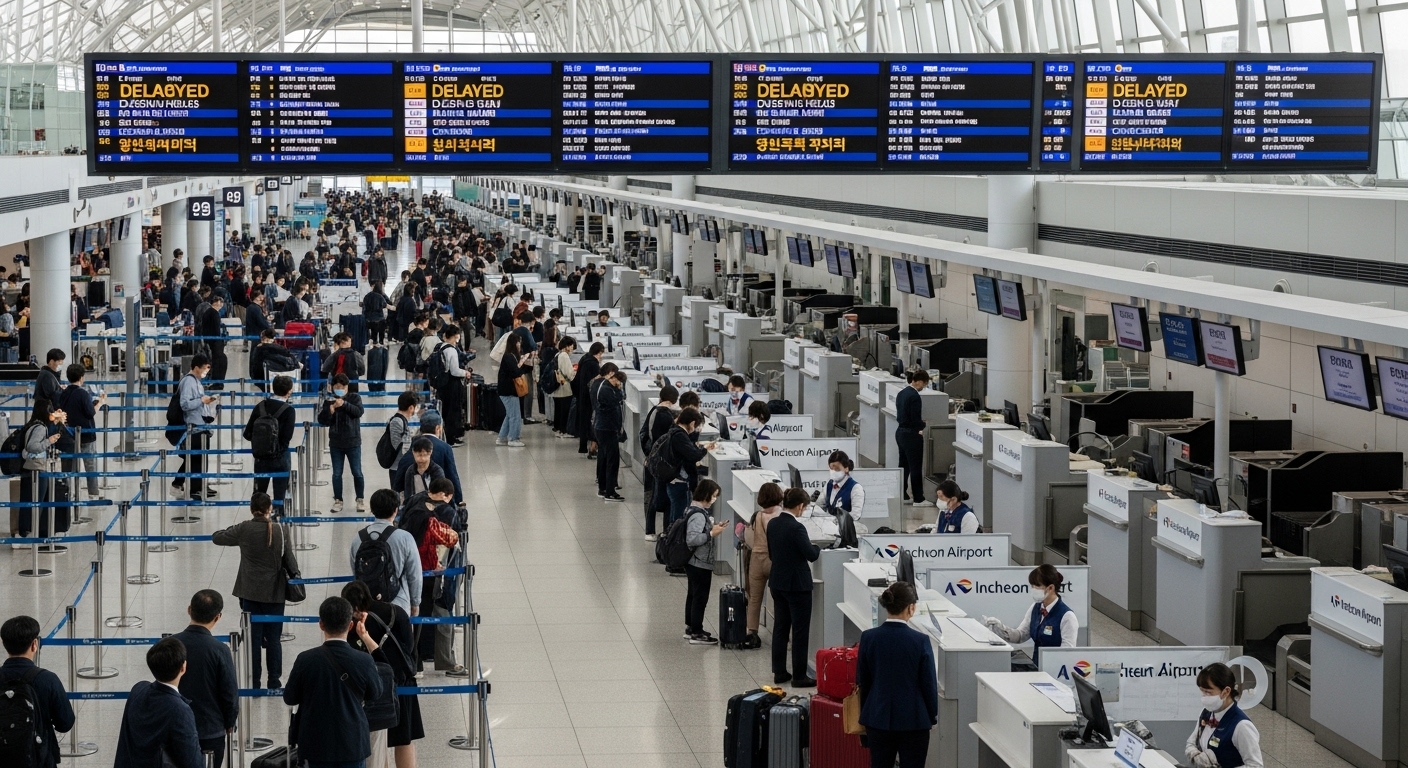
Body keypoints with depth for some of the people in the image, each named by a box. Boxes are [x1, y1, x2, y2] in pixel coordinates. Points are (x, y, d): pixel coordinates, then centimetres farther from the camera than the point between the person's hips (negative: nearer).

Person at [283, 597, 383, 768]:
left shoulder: (306, 660, -12)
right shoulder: (364, 661, -12)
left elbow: (289, 698, -1)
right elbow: (375, 694, 7)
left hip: (317, 745, 0)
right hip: (353, 744, 0)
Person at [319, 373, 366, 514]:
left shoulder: (354, 397, -2)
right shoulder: (329, 401, 1)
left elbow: (359, 412, -18)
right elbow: (322, 421, -4)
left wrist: (344, 404, -29)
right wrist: (330, 410, -22)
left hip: (353, 442, -2)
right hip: (335, 443, 2)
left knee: (357, 472, 2)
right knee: (337, 474, 5)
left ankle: (360, 500, 14)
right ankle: (338, 501, 13)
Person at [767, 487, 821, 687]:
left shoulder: (772, 524, 2)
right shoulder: (796, 528, -22)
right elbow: (811, 555, -17)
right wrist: (816, 547, 4)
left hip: (777, 582, 8)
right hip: (797, 585, -8)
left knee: (780, 627, 14)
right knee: (800, 631, 1)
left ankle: (779, 672, 19)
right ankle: (799, 676, 5)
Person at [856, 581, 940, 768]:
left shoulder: (869, 638, -5)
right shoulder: (920, 641, -14)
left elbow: (862, 681, 4)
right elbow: (929, 683, -7)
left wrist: (865, 714, 17)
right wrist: (932, 715, 8)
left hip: (878, 718, 3)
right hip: (913, 720, -3)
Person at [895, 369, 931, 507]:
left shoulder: (902, 393, 7)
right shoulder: (914, 397, -20)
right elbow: (916, 421, -20)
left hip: (900, 432, 9)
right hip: (911, 435, -9)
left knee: (903, 465, 15)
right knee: (916, 468, -2)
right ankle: (918, 499, 2)